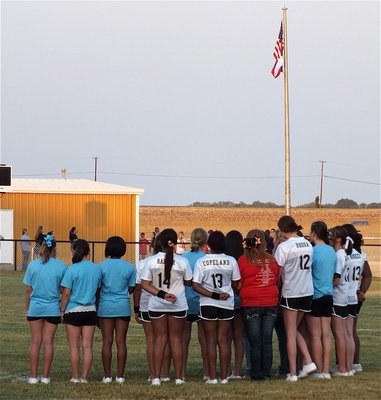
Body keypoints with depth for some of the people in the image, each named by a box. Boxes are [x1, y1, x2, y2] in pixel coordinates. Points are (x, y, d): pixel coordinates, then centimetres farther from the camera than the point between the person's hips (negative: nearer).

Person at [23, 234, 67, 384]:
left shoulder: (33, 265, -3)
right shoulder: (61, 267, -6)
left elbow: (28, 290, 1)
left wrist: (27, 309, 10)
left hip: (35, 308, 1)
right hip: (53, 309, -1)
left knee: (35, 342, 7)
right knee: (48, 342, 5)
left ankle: (33, 376, 7)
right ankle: (45, 376, 7)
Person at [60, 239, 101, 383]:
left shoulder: (72, 269, -11)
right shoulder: (96, 269, 1)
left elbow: (66, 293, -11)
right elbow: (98, 290, 9)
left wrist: (62, 310, -2)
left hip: (73, 310, -3)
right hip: (90, 310, 3)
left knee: (74, 347, 4)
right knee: (87, 346, 6)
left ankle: (75, 377, 7)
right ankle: (84, 377, 7)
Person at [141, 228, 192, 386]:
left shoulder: (151, 261, -7)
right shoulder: (182, 262, -9)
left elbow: (145, 284, -10)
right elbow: (189, 282, 1)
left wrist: (161, 294, -14)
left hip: (156, 306, 1)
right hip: (178, 305, -1)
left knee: (159, 339, 8)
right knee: (176, 340, 8)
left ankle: (156, 377, 4)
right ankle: (179, 377, 9)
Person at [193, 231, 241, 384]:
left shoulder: (201, 262, -9)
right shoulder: (231, 261, -5)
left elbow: (195, 285, -14)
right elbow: (235, 284, 3)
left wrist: (214, 295, -14)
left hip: (208, 304, -1)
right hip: (227, 304, 1)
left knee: (211, 340, 5)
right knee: (223, 340, 8)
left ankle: (212, 376, 2)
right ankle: (224, 376, 6)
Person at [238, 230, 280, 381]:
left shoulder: (243, 260, -8)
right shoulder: (272, 259, 1)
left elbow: (238, 285, -4)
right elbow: (278, 281, 9)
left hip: (251, 304, -3)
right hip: (271, 304, 3)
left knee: (255, 342, 3)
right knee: (267, 341, 7)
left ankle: (256, 374, 5)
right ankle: (266, 373, 9)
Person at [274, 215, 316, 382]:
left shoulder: (284, 246, -12)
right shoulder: (307, 244, 7)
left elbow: (278, 272, -11)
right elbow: (309, 267, 9)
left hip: (291, 292, -6)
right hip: (307, 292, 6)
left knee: (290, 333, 2)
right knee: (295, 329, 18)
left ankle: (292, 373, 2)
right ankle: (308, 362, 3)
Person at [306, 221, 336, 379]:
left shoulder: (314, 251, -14)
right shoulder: (332, 251, 7)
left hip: (315, 296, -6)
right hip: (328, 295, 6)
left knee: (315, 335, 0)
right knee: (326, 335, 6)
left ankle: (318, 370, 3)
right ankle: (326, 370, 6)